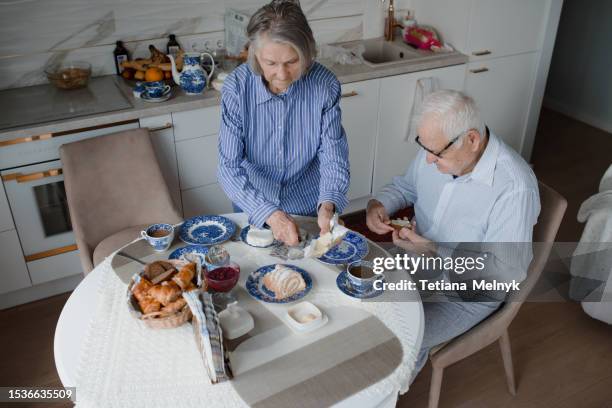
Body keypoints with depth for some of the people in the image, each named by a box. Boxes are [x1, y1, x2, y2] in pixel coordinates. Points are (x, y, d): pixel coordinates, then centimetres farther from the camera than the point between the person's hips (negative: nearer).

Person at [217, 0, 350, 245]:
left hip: (308, 209, 0)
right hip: (252, 209, 0)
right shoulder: (237, 87, -22)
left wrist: (328, 205, -35)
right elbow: (229, 167, -23)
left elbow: (334, 158, -16)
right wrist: (270, 214, -35)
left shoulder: (325, 85, -21)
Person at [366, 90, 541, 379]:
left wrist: (435, 253, -31)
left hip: (469, 290, -6)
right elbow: (406, 185, 10)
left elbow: (507, 273, -25)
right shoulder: (438, 147, -11)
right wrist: (379, 203, -12)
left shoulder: (514, 189, -30)